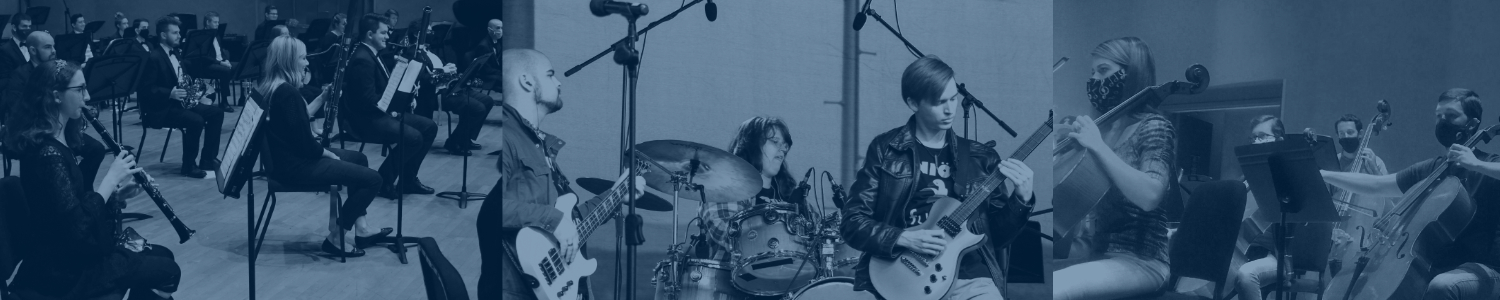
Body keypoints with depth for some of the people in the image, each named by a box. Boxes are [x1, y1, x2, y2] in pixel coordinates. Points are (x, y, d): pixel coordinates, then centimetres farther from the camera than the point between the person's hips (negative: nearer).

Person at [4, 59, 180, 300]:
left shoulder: (58, 139, 6)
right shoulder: (47, 152, -24)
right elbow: (77, 225, -28)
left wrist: (117, 192, -2)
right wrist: (111, 177, -19)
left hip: (71, 252, 10)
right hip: (62, 269, -10)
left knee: (161, 255, 15)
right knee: (166, 271, -4)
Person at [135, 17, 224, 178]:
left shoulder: (175, 55, 14)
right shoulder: (153, 58, -15)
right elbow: (145, 89, -20)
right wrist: (170, 94, -30)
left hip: (178, 102, 9)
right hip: (159, 108, -9)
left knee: (216, 113, -2)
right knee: (196, 120, -30)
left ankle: (207, 159, 4)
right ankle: (189, 165, -16)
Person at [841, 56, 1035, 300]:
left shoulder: (979, 157, 13)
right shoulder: (885, 150, 5)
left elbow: (1001, 232, 13)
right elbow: (853, 222, 3)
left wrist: (1022, 198, -4)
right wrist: (904, 239, -11)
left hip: (968, 277, 2)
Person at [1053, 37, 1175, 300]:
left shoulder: (1153, 127, -6)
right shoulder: (1102, 127, 15)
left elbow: (1149, 196, -24)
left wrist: (1097, 146, -22)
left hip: (1140, 260, -7)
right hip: (1092, 253, 8)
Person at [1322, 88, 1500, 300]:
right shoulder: (1428, 170, 17)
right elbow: (1375, 185, 17)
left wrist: (1477, 165, -27)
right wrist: (1324, 175, 10)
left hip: (1480, 272, -6)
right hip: (1432, 269, 7)